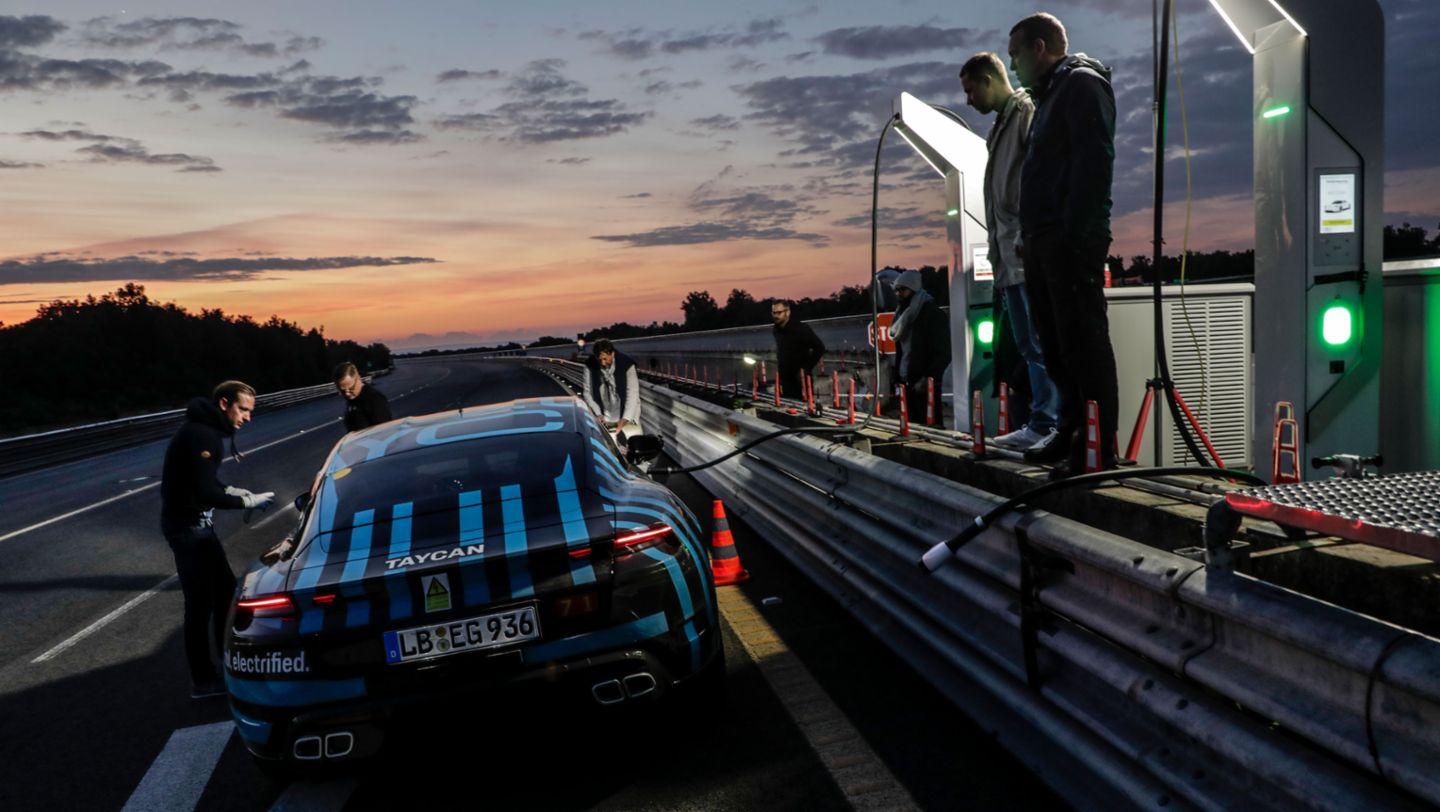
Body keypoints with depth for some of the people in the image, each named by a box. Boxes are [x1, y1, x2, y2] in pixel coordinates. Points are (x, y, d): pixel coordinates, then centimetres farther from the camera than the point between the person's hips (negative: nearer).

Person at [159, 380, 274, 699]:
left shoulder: (206, 430, 11)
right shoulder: (201, 435, -22)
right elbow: (207, 494, -26)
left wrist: (243, 495, 4)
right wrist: (249, 501, -16)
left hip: (196, 524, 11)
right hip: (189, 527, -11)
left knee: (225, 588, 18)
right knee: (201, 601, -4)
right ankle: (203, 680, 5)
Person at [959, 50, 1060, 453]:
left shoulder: (1029, 113, -4)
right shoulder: (999, 127, 24)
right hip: (1011, 260, 9)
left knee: (1043, 344, -8)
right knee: (1029, 347, 8)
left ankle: (1048, 424, -6)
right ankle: (1040, 425, 12)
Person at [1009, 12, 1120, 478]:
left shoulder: (1082, 83, -3)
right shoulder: (1049, 95, 26)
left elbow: (1094, 161, -16)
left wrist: (1076, 233, -22)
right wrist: (1031, 235, 15)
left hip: (1072, 242, -10)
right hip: (1044, 243, 10)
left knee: (1083, 344, -10)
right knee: (1056, 346, 10)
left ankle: (1097, 451, -7)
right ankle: (1070, 435, 17)